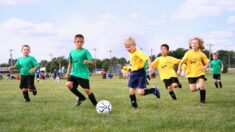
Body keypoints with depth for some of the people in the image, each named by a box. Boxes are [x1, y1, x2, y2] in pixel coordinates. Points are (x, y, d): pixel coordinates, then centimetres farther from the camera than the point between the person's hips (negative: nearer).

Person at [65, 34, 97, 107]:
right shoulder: (72, 52, 10)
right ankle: (81, 97, 3)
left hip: (83, 74, -4)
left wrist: (88, 62, -33)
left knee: (87, 90, -5)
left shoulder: (85, 51, -4)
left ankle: (96, 104, 14)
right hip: (74, 73, 4)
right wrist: (68, 72, 12)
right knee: (68, 84, -19)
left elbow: (91, 61, -11)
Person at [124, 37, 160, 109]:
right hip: (133, 73, 7)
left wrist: (150, 67, -41)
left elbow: (148, 59, -29)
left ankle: (154, 90, 12)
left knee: (140, 92, -12)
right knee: (131, 91, 0)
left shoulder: (138, 52, -19)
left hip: (140, 73, -7)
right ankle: (134, 105, 15)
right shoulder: (130, 54, 8)